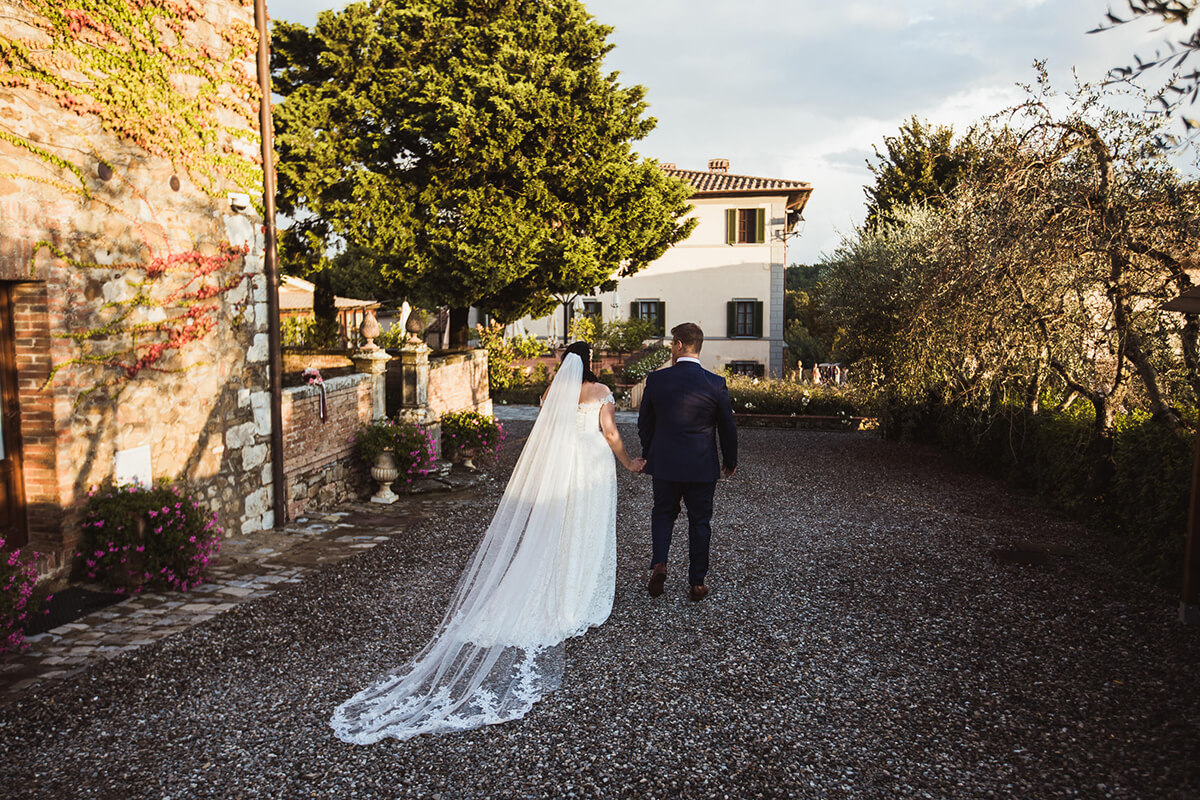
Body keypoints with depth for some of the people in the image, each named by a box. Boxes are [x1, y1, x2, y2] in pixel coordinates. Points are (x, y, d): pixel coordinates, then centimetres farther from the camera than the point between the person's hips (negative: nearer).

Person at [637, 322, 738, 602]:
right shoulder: (716, 384, -11)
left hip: (664, 464, 1)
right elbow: (728, 427, -2)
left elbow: (644, 424, 3)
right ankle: (697, 583, 20)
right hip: (702, 468, -1)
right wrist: (730, 461, 15)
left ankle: (659, 563, 2)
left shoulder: (655, 379, -8)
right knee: (699, 521, 12)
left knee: (663, 512, 21)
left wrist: (648, 453, 20)